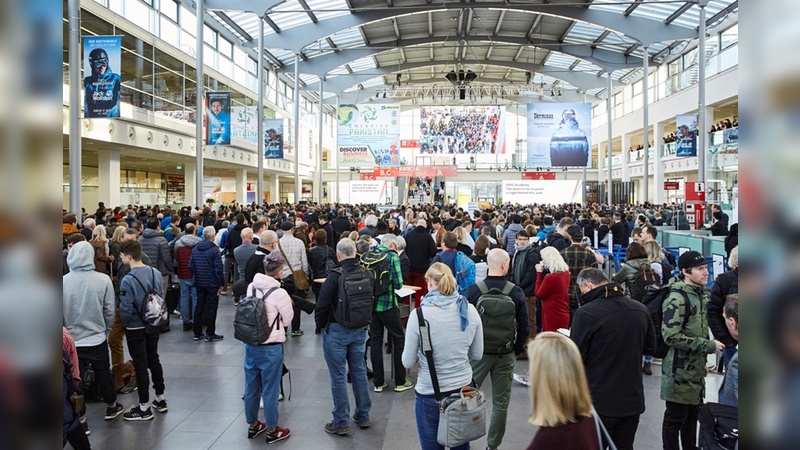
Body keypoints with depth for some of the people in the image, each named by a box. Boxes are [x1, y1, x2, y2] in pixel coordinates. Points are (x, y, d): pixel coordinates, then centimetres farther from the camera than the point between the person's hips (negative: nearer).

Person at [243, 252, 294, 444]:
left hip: (250, 344, 6)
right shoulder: (279, 293, -20)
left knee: (251, 388, 17)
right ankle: (272, 430, 22)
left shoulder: (251, 287, -3)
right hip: (271, 348, -6)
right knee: (270, 390, 8)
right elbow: (288, 320, -6)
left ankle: (253, 425, 34)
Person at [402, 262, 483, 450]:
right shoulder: (470, 311, -6)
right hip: (464, 390, 4)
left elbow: (408, 362, -9)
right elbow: (477, 355, 5)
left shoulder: (419, 315, -17)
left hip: (430, 394, -3)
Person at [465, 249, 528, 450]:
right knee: (501, 404, 11)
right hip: (506, 355, 1)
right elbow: (523, 326, -4)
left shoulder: (473, 290, -10)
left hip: (479, 352, 0)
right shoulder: (516, 292, -8)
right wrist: (517, 350, 10)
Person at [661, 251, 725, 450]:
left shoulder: (700, 294, 10)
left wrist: (703, 361, 20)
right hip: (680, 372, -9)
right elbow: (671, 336, -26)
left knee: (692, 416, 19)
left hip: (696, 370, 9)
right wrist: (708, 346, -21)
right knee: (675, 418, 3)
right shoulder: (677, 299, -20)